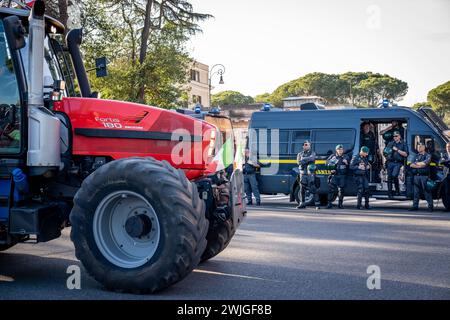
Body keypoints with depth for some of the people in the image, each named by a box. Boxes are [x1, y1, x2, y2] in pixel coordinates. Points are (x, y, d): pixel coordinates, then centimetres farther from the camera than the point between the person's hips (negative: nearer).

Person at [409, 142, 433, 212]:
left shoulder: (428, 156, 6)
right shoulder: (416, 156, 20)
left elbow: (425, 163, -12)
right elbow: (411, 165, 7)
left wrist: (416, 163, -1)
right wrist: (421, 165, -5)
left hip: (424, 176, -4)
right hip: (416, 175, 4)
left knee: (427, 191, -7)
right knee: (416, 192, 3)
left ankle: (430, 206, -5)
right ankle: (415, 206, 5)